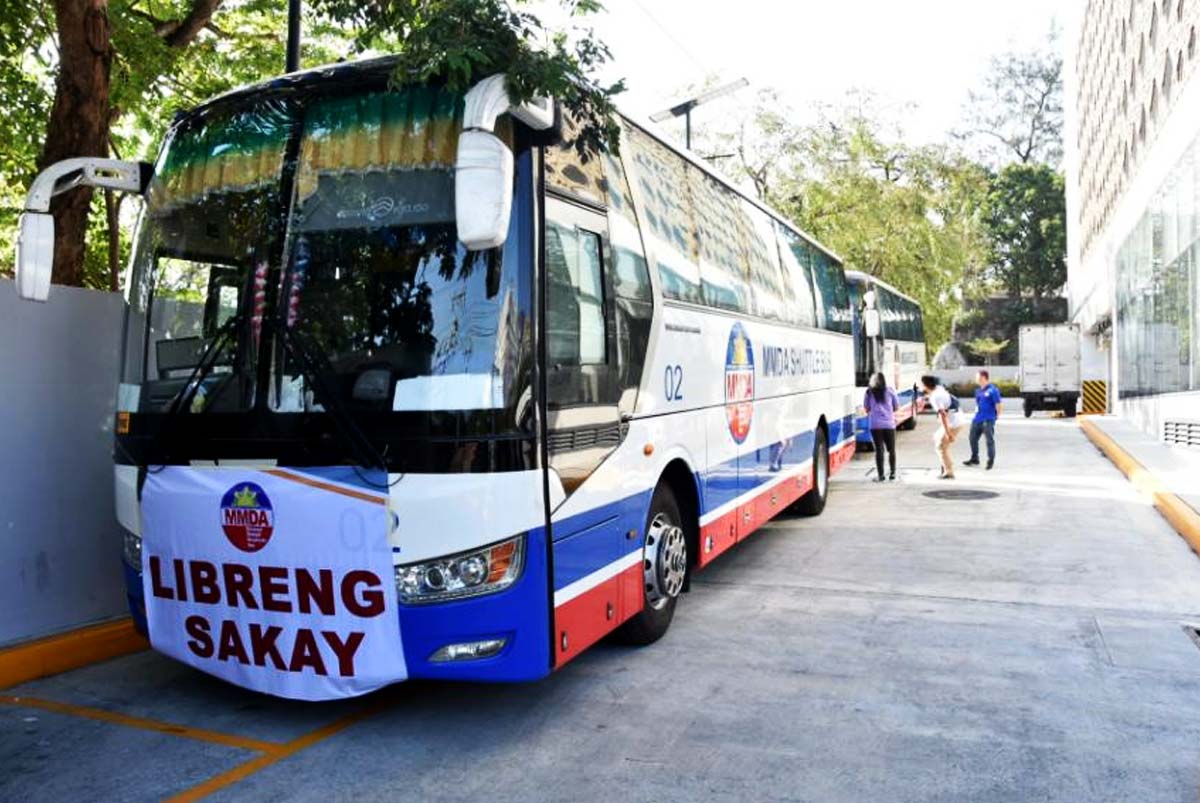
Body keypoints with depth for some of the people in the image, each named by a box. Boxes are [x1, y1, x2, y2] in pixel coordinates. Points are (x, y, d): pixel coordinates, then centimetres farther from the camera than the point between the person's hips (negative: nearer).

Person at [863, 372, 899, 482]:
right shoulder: (890, 391, 1)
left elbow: (866, 408, 9)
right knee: (891, 450, 12)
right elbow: (896, 407, 9)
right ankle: (892, 472, 15)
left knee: (879, 450, 2)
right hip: (889, 424, 0)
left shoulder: (868, 392, 1)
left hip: (875, 424, 0)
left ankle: (880, 475, 0)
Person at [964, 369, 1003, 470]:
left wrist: (997, 415, -4)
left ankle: (991, 461, 10)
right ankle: (974, 459, 27)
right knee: (972, 438, 12)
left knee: (990, 440, -1)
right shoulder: (978, 391, 12)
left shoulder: (993, 390, -12)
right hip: (977, 419, 8)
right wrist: (977, 412, 14)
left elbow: (998, 404, -12)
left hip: (988, 420, -8)